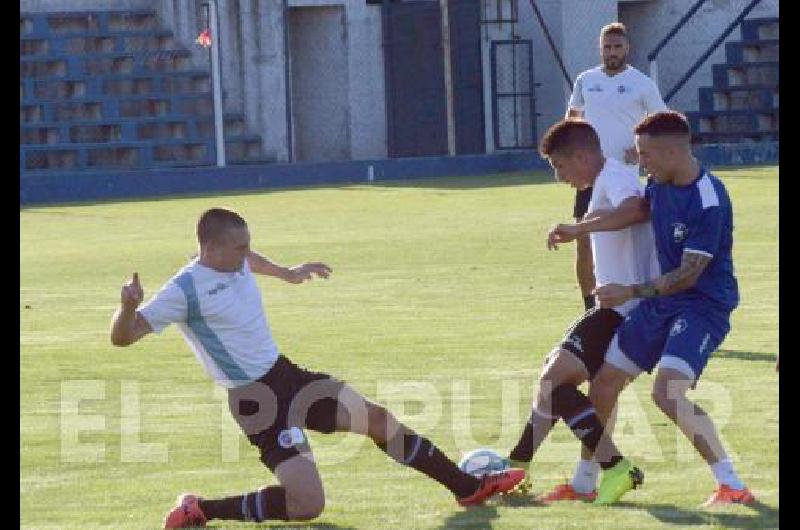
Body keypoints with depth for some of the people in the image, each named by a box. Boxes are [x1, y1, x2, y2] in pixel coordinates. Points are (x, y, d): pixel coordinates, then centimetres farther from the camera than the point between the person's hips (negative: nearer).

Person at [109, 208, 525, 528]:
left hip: (284, 374, 9)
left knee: (377, 418, 10)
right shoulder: (185, 290, -22)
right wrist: (128, 305, -46)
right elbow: (123, 337, -26)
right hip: (255, 401, -9)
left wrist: (286, 274, 41)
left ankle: (468, 487, 24)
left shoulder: (234, 261, 3)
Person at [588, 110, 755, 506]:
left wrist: (631, 292, -21)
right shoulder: (659, 184, 1)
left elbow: (688, 274, -23)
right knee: (605, 380, 13)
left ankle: (732, 487, -21)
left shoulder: (709, 201, -24)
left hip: (704, 306, -9)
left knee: (667, 392, -28)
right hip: (661, 301, 9)